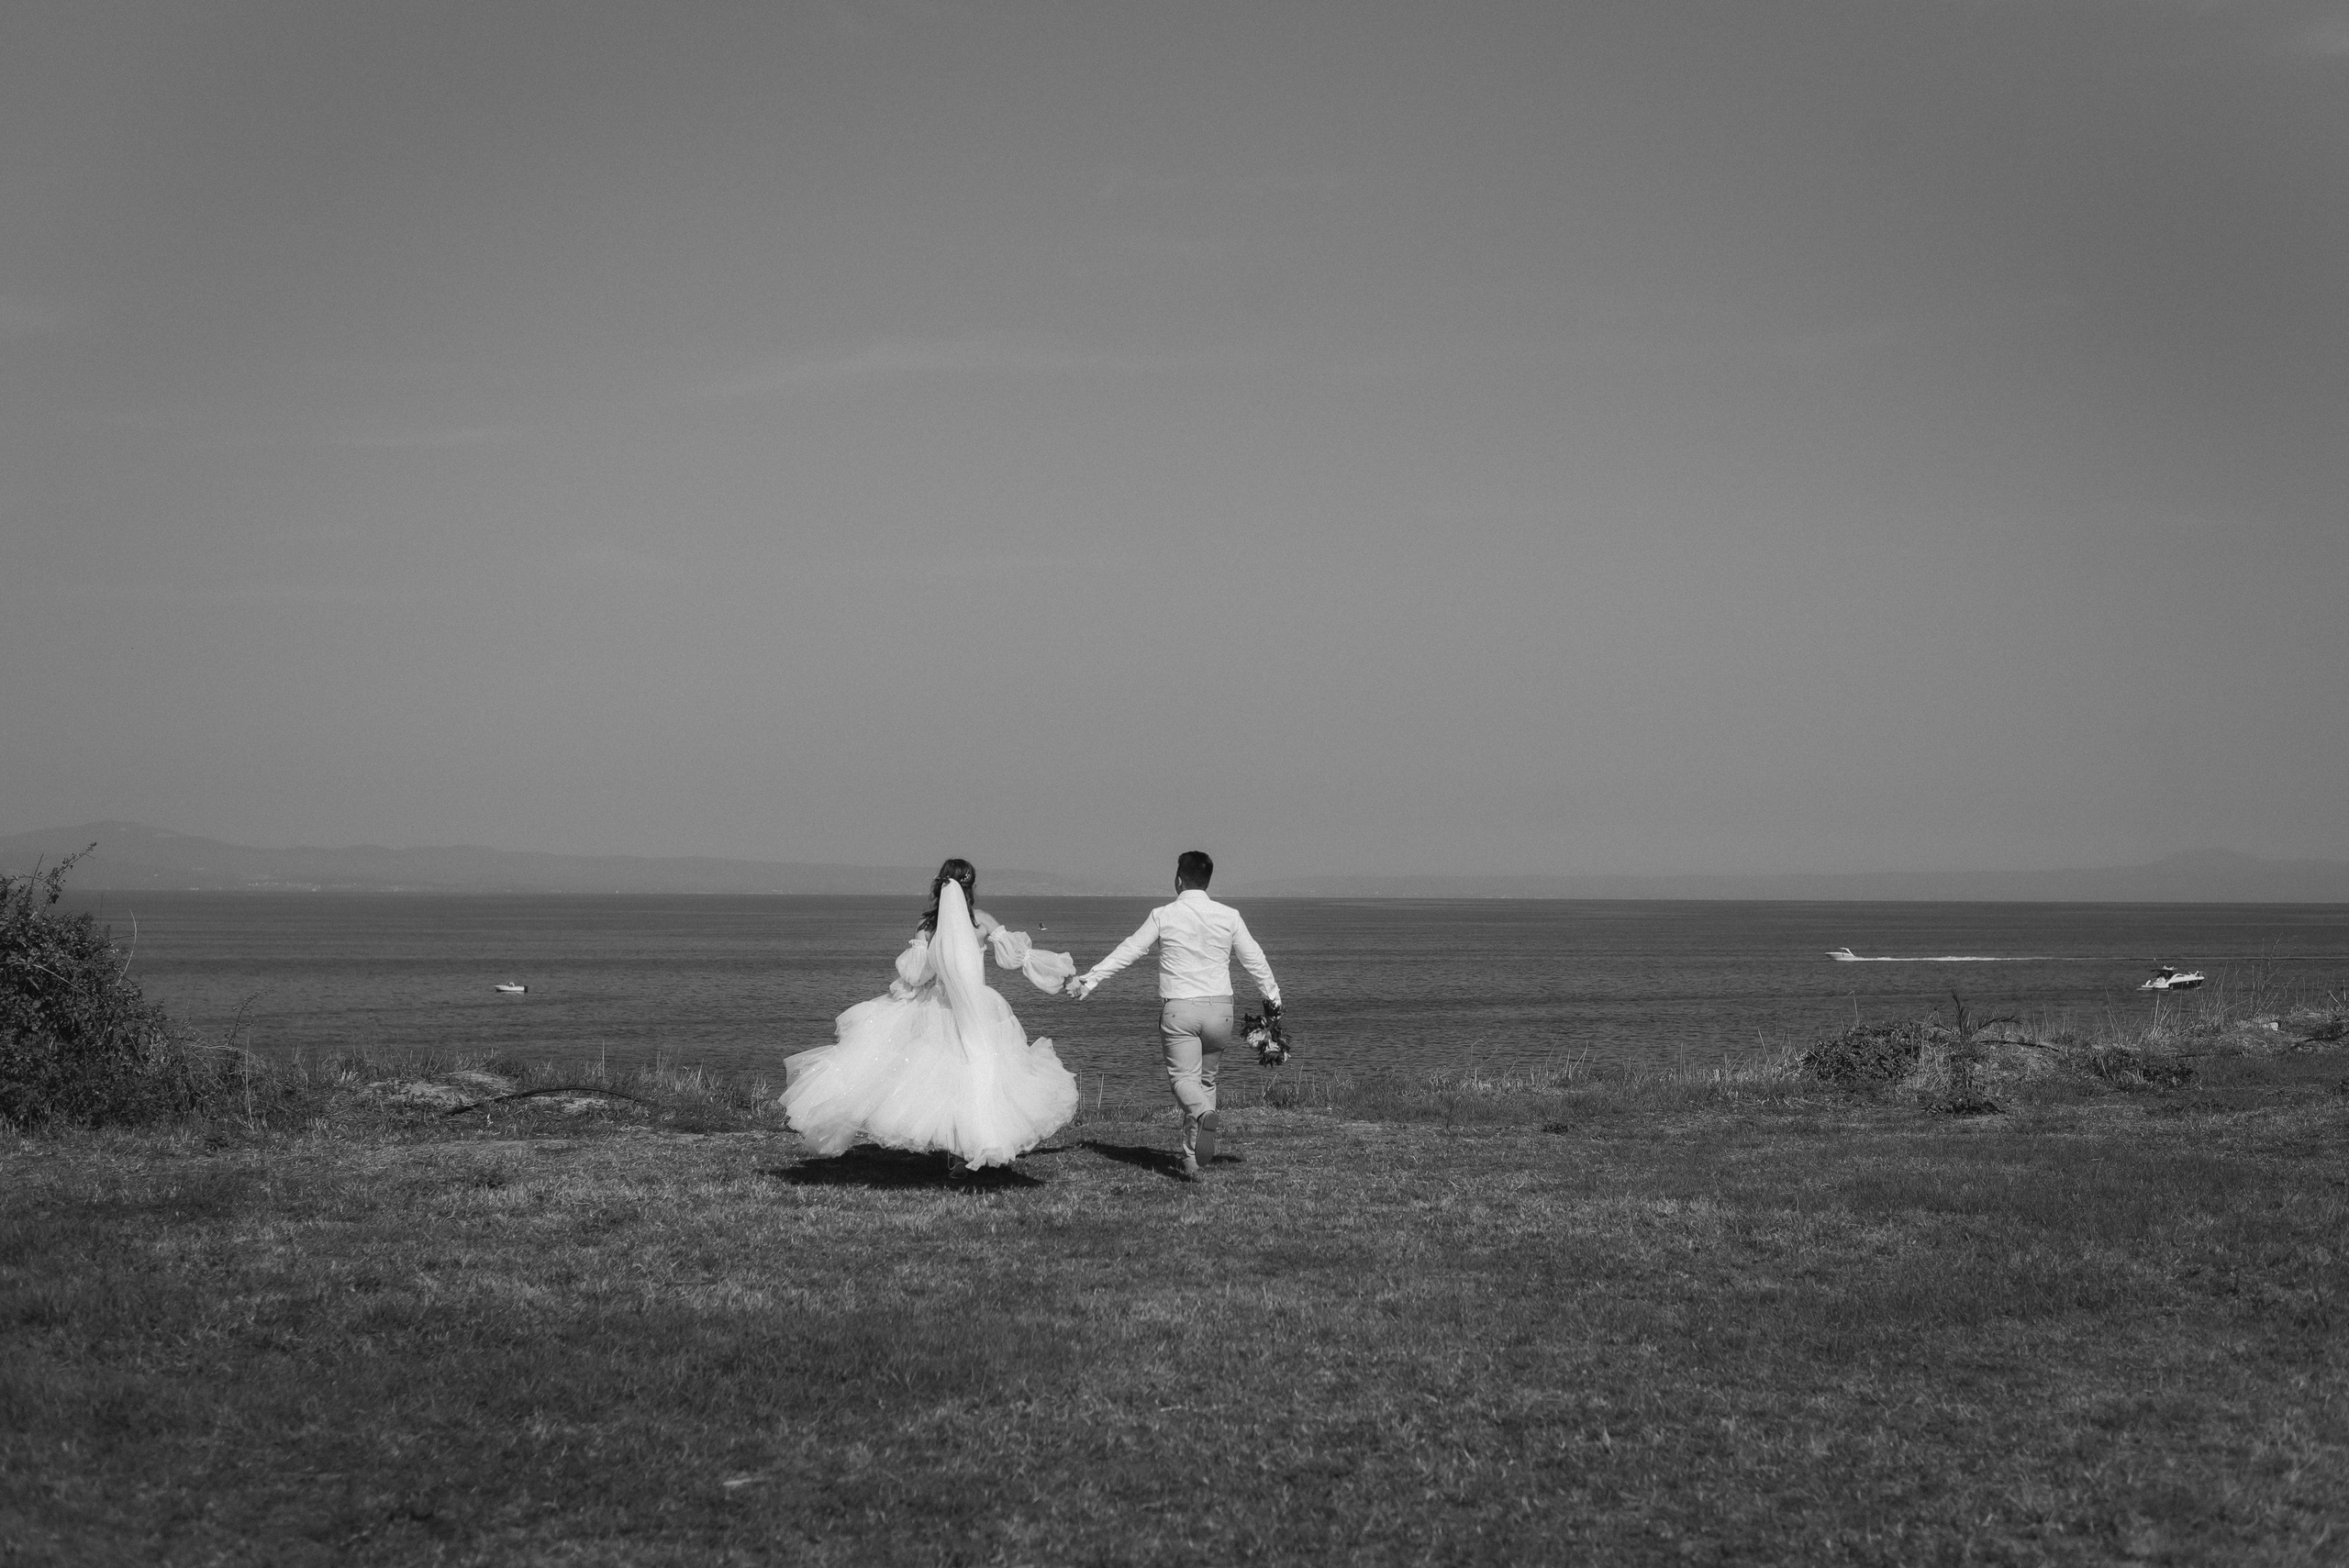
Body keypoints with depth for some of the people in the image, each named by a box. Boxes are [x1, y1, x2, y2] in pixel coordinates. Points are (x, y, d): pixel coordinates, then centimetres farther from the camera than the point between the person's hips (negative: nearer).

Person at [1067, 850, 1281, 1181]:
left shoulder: (1163, 915, -2)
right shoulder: (1229, 916, 3)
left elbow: (1126, 952, 0)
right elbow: (1254, 959, 11)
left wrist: (1088, 980, 10)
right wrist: (1273, 998, 26)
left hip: (1178, 1008, -2)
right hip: (1219, 1007, 2)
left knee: (1184, 1077, -3)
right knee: (1206, 1079, 13)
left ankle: (1206, 1116, -37)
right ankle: (1193, 1160, 11)